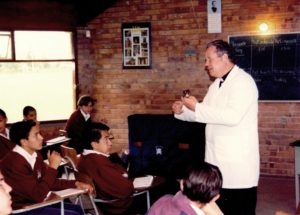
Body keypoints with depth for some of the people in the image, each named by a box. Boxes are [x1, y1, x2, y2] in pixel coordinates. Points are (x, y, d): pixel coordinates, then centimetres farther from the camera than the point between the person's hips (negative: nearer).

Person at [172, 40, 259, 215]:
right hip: (217, 161, 9)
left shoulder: (243, 81, -14)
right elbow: (207, 114, 23)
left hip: (238, 164, -8)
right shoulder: (216, 84, 14)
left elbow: (233, 116, -27)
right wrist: (182, 111, 4)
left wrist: (197, 107, -21)